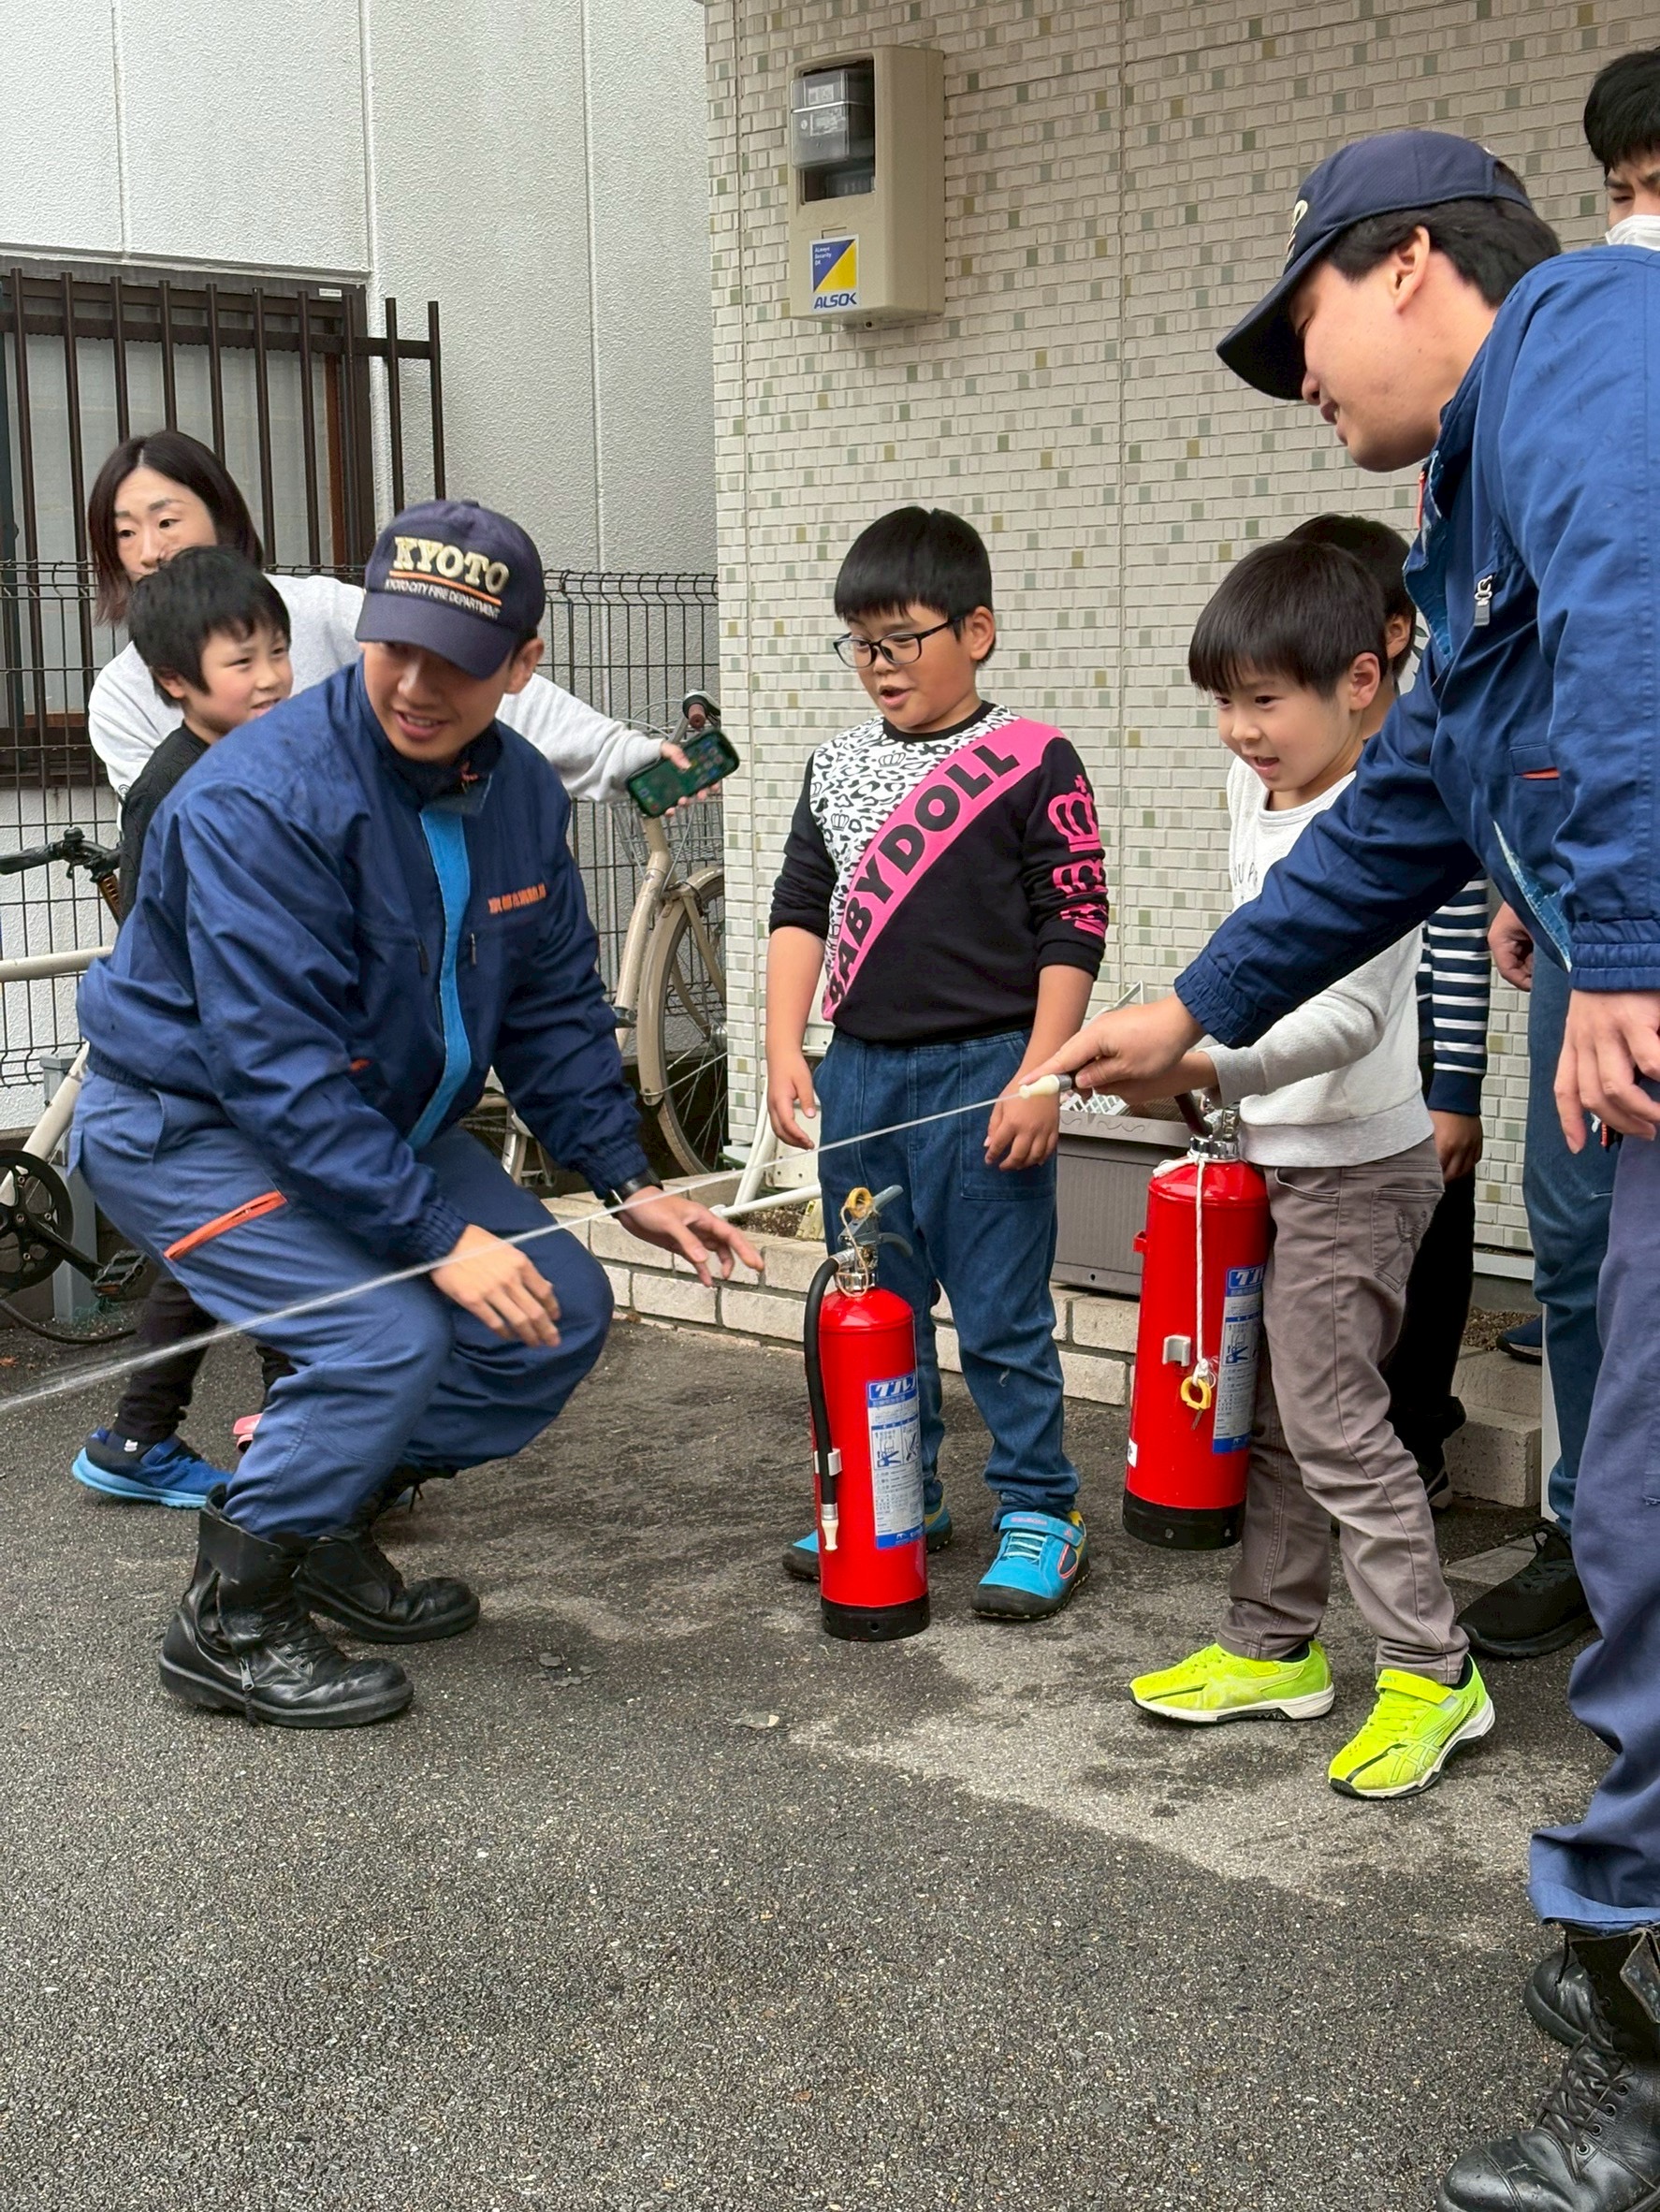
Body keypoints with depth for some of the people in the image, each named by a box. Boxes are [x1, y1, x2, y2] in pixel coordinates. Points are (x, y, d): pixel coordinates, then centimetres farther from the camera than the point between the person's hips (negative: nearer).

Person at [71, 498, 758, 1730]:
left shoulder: (522, 793, -5)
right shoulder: (260, 800, -29)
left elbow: (555, 1009, 5)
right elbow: (277, 1064, -33)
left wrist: (629, 1182, -3)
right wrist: (437, 1233, -34)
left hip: (383, 1119, 8)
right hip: (190, 1122, -8)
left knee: (561, 1309, 2)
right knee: (386, 1337, -25)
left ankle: (330, 1529, 18)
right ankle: (229, 1625, -5)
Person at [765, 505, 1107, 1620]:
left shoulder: (1034, 764, -6)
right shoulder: (840, 766, 10)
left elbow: (1075, 930, -7)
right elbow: (801, 909, 15)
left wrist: (1038, 1079, -12)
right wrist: (785, 1050, 5)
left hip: (984, 1071, -6)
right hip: (860, 1072, 6)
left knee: (1002, 1310, 0)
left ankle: (1042, 1514, 13)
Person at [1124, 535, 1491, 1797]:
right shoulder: (1257, 792, 7)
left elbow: (1349, 1019, -30)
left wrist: (1217, 1070, -43)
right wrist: (1222, 1077, 20)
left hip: (1357, 1166, -9)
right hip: (1279, 1156, 9)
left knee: (1331, 1419, -6)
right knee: (1272, 1413, 14)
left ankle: (1431, 1669, 6)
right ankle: (1275, 1647, 25)